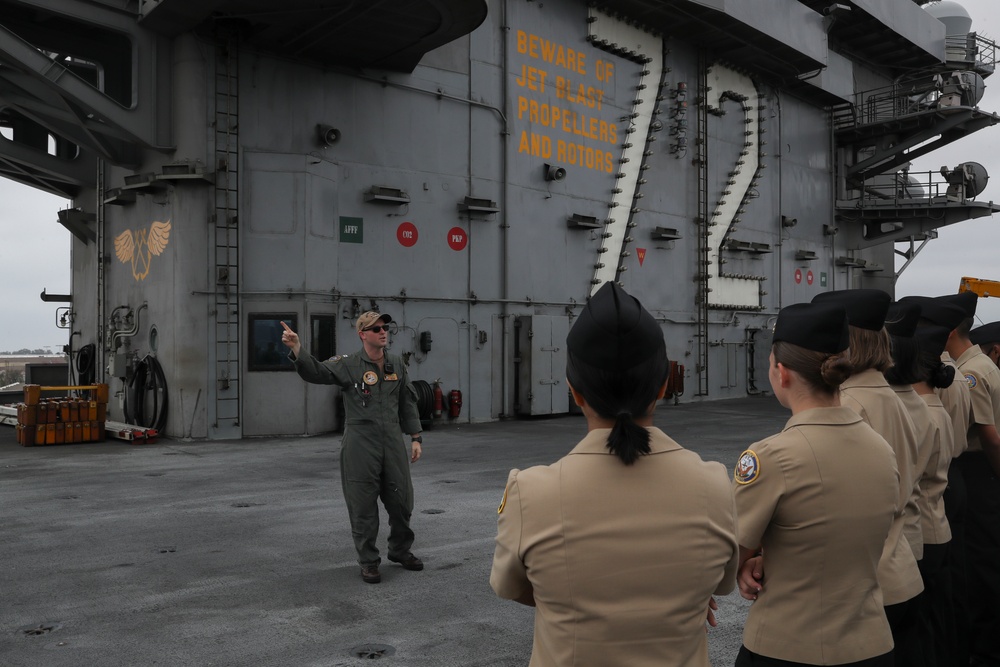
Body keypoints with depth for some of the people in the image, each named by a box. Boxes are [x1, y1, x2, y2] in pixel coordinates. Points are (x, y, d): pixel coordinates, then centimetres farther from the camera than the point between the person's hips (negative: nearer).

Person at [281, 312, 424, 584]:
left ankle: (400, 550, 34)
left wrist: (416, 437, 10)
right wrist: (296, 348, -35)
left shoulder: (397, 365, 9)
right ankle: (368, 561, 19)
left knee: (401, 501, 11)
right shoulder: (348, 365, -4)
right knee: (363, 505, 3)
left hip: (393, 442, 4)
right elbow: (315, 371, -18)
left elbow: (407, 404, 14)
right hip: (360, 444, -4)